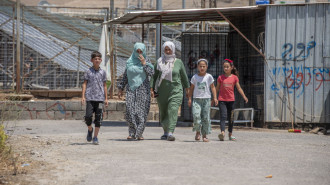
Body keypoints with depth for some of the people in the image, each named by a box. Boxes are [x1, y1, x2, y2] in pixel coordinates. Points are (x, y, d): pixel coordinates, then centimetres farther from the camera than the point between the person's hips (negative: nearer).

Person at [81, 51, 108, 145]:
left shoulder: (103, 72, 10)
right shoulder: (88, 72, 4)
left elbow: (104, 85, 14)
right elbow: (84, 84, 4)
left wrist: (106, 98, 13)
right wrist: (83, 96, -5)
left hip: (100, 98, 2)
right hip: (90, 97, -2)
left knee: (98, 118, -2)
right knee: (88, 116, -9)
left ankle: (95, 137, 6)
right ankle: (90, 129, 22)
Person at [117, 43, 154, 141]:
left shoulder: (147, 61, 4)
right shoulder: (130, 61, 10)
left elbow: (151, 73, -10)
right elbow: (125, 76, 16)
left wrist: (144, 63, -13)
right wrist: (121, 88, 14)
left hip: (143, 89, -2)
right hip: (131, 88, 2)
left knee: (141, 111, -5)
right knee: (130, 109, -10)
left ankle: (139, 133, -2)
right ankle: (132, 133, -4)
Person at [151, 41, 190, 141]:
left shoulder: (178, 62, 3)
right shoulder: (159, 62, 4)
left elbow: (184, 76, 12)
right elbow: (154, 76, 5)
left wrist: (187, 88, 17)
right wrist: (152, 89, -3)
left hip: (175, 90, -2)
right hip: (162, 91, 2)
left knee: (173, 110, -16)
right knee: (163, 112, 8)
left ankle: (170, 133, -24)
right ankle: (165, 132, 26)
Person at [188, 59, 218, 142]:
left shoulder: (209, 77, 3)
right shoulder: (194, 77, 5)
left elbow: (213, 87, 6)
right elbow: (191, 88, 12)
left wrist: (215, 98, -3)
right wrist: (189, 98, 5)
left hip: (206, 99, 0)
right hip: (197, 99, 0)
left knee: (206, 118, -2)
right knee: (196, 115, -17)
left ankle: (205, 135, 6)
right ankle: (197, 132, 3)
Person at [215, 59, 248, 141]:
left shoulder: (234, 77, 2)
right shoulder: (221, 77, 2)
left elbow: (239, 88, 4)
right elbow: (217, 88, 10)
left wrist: (244, 97, -7)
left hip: (231, 100, 2)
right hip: (222, 100, -2)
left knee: (230, 118, 10)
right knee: (223, 116, -15)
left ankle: (230, 134, 21)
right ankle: (222, 132, -26)